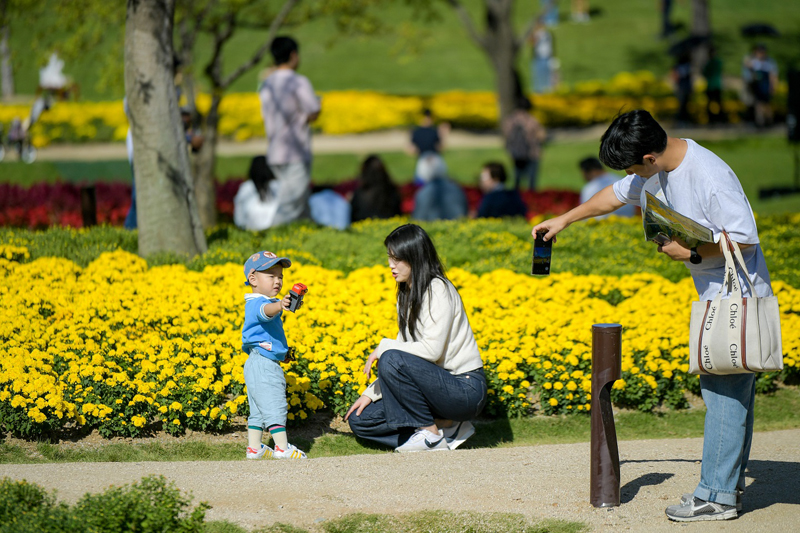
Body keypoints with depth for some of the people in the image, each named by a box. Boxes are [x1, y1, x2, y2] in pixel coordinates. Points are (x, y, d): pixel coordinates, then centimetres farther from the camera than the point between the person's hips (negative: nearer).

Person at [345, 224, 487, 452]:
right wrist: (371, 392, 5)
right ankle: (446, 426, 3)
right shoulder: (407, 295, 12)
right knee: (359, 419, 0)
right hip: (438, 386, 9)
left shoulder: (438, 290, -14)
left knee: (391, 360, -31)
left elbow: (432, 350, -25)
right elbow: (405, 348, 13)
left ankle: (431, 433, -13)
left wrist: (383, 348, -15)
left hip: (466, 390, -9)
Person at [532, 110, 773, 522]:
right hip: (714, 297, 9)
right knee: (731, 392, 13)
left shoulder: (709, 177, -26)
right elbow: (617, 194, 22)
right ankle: (729, 483, 20)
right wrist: (563, 220, 27)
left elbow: (744, 240, -26)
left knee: (724, 393, -7)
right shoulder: (658, 172, 4)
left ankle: (716, 496, -3)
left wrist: (690, 253, -19)